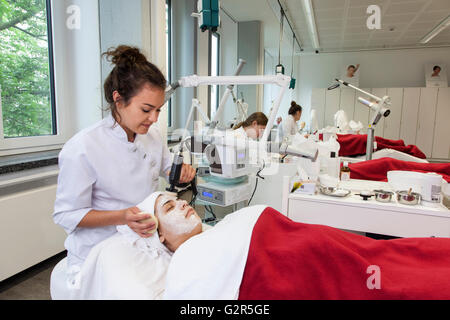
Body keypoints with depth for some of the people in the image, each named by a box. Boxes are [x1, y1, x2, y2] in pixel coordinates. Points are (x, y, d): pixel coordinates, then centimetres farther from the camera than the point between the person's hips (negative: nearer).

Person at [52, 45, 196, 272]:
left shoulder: (152, 135, 1)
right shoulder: (81, 149, -17)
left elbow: (166, 168, 21)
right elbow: (66, 215, -11)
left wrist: (180, 173, -4)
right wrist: (122, 217, -26)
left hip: (143, 243, 5)